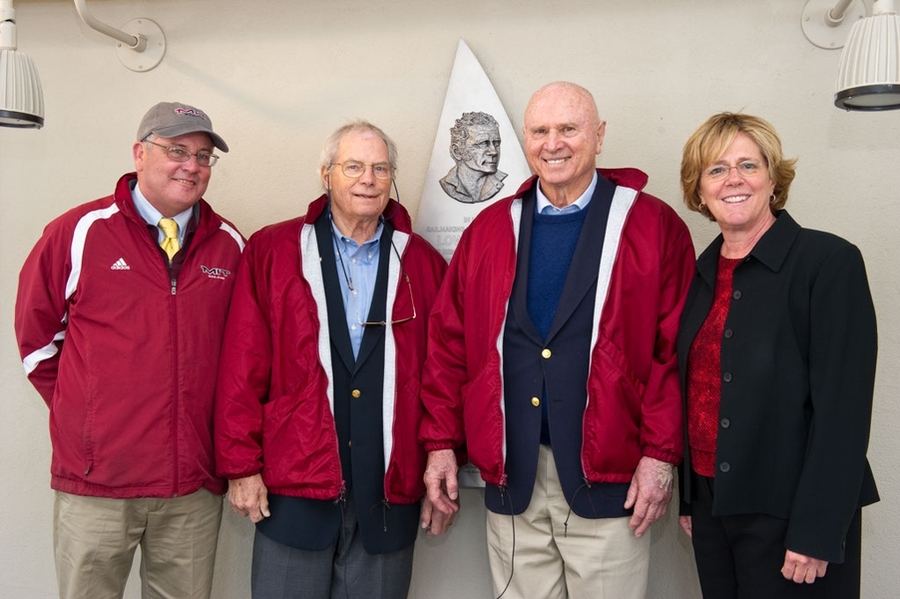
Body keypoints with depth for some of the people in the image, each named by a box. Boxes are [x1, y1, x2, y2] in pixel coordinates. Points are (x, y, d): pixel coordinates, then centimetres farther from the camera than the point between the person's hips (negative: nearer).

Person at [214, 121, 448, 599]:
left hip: (390, 494, 2)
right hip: (292, 487, -1)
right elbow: (243, 368, -2)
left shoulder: (424, 264, 5)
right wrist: (242, 466, -3)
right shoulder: (271, 251, 1)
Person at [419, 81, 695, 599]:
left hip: (608, 479, -2)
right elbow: (450, 343, 8)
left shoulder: (655, 226, -1)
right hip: (511, 477, 3)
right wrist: (441, 442, 5)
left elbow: (675, 351, -5)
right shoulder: (490, 229, 8)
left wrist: (661, 454, -9)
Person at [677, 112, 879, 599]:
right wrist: (688, 498, 10)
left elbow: (843, 408, -16)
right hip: (711, 503, 6)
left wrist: (816, 532, -18)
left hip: (788, 512, -5)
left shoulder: (830, 261, -12)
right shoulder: (702, 273, 6)